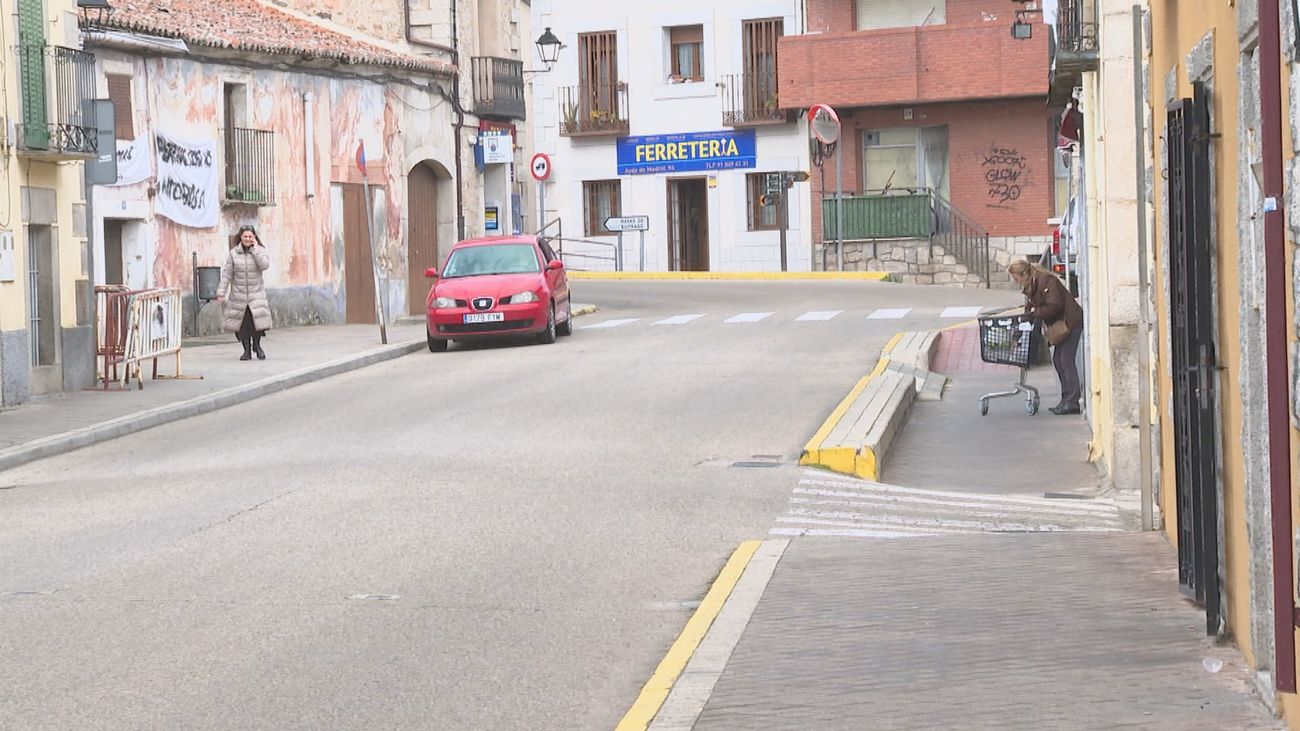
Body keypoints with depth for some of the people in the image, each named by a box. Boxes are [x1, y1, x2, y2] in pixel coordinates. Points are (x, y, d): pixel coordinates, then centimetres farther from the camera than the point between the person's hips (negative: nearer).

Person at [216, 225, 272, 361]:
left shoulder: (260, 251, 2)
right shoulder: (233, 253, 2)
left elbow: (264, 265, -17)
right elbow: (227, 274, 3)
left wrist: (255, 249, -13)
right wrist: (221, 292, -1)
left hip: (256, 294, -1)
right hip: (238, 294, 1)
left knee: (257, 320, -11)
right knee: (242, 324, -1)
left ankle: (257, 345, 14)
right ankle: (247, 350, 15)